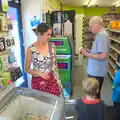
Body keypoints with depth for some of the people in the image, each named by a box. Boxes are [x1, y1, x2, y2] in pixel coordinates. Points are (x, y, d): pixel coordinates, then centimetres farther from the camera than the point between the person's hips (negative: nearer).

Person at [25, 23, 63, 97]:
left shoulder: (52, 46, -2)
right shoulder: (31, 49, -13)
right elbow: (27, 69, -4)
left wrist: (57, 79, 11)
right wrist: (40, 74, -18)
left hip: (52, 80, 3)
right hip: (38, 82, -2)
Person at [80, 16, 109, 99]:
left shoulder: (102, 35, -21)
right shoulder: (100, 34, 11)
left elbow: (102, 56, -27)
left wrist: (87, 54, -18)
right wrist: (88, 51, 4)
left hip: (97, 71, -10)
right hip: (96, 70, 10)